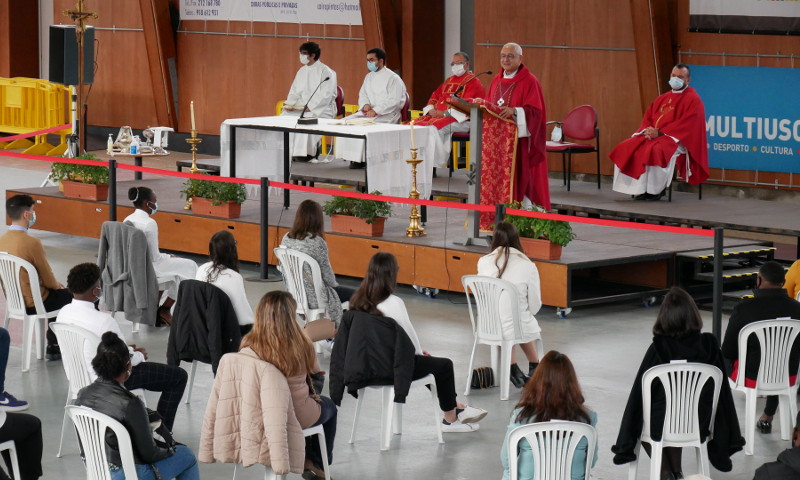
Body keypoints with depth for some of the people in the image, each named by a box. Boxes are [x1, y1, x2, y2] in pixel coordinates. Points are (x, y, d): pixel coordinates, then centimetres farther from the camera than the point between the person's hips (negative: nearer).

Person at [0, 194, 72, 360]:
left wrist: (55, 284, 15)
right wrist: (58, 285, 7)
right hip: (33, 303, -7)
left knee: (58, 294, 30)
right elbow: (49, 280, -17)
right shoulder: (32, 243, -27)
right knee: (70, 295, 16)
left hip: (14, 300, 7)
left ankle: (54, 346, 30)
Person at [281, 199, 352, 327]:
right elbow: (328, 276, -16)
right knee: (352, 295, 17)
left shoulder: (286, 238, -4)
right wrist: (335, 284, 9)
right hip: (314, 297, -7)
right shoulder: (317, 243, -24)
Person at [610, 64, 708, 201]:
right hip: (653, 134, 8)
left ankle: (657, 189, -26)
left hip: (677, 139, -8)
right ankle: (638, 188, -15)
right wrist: (648, 130, -7)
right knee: (626, 148, -13)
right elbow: (648, 117, 19)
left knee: (654, 151, -38)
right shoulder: (663, 98, 21)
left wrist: (660, 133, -19)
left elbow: (687, 124, -14)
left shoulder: (693, 99, -2)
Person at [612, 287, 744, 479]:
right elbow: (721, 388, -2)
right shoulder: (709, 345, -9)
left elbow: (641, 390, -9)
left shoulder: (659, 348, -15)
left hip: (661, 427, -3)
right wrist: (729, 441, 10)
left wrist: (627, 441, 1)